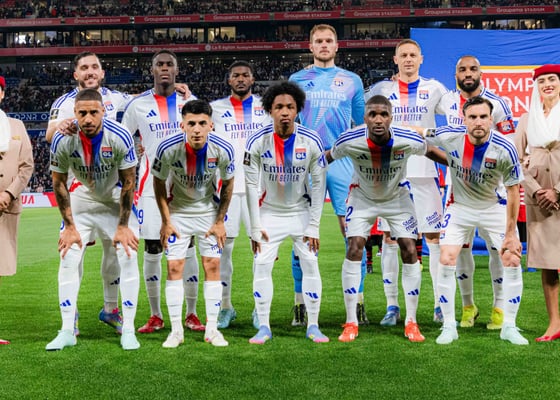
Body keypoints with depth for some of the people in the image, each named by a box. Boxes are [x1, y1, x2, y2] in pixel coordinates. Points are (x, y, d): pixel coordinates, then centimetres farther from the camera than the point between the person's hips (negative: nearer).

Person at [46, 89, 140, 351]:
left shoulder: (120, 137, -27)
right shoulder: (62, 140, -23)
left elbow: (128, 183, -15)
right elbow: (59, 183, -9)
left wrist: (123, 225, -13)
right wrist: (69, 226, -8)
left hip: (115, 200, -1)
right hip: (81, 199, 1)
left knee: (128, 257, -12)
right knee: (68, 259, -6)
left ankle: (128, 330, -3)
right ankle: (67, 331, 3)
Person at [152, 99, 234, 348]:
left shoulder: (223, 150, -23)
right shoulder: (168, 148, -26)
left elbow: (227, 184, -4)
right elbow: (159, 183, -8)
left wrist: (220, 221, -2)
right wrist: (166, 221, -7)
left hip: (209, 211, 1)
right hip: (178, 212, -1)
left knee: (212, 266, -1)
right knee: (174, 267, -5)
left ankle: (212, 329, 9)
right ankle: (176, 330, 6)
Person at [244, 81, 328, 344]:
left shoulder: (311, 142, -15)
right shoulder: (257, 142, -16)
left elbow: (318, 185, -8)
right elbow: (252, 186, -10)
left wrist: (314, 226, -8)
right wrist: (255, 228, -9)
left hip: (301, 212, 0)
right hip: (269, 213, 0)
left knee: (310, 265, -2)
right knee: (261, 266, -3)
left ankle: (313, 326, 10)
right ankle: (264, 328, 8)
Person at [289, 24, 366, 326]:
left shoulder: (352, 81, 13)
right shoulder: (297, 80, 12)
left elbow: (363, 126, 15)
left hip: (343, 163, 0)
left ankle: (358, 302, 5)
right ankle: (300, 304, 8)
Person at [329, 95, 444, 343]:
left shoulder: (408, 140, -27)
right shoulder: (350, 141, -29)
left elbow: (429, 151, -6)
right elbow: (327, 158, -9)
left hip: (397, 198, 1)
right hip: (362, 197, -1)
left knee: (410, 251, -7)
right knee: (354, 249, -12)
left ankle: (411, 322, 6)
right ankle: (351, 323, -1)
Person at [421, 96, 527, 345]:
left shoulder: (505, 150, -24)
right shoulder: (450, 136, -23)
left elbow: (513, 192, -15)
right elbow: (417, 132, -3)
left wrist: (510, 234, -13)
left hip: (494, 208, 0)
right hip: (459, 208, 1)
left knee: (512, 262, -6)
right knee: (446, 261, -9)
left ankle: (509, 327, 9)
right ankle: (449, 327, 5)